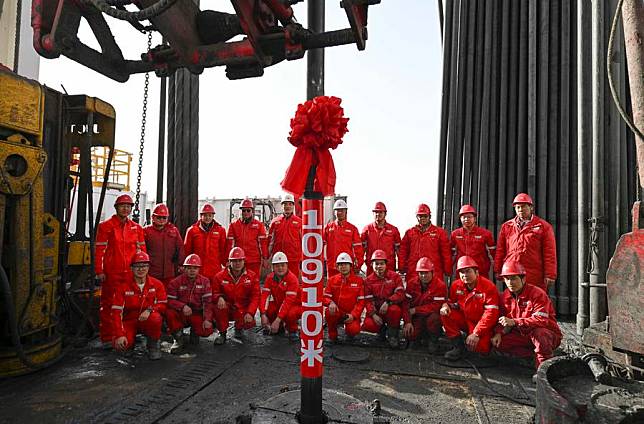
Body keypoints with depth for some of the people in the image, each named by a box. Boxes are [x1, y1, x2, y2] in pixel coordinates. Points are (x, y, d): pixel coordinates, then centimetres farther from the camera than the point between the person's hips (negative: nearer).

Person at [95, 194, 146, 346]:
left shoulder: (137, 228, 12)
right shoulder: (106, 226, 1)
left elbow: (142, 250, 15)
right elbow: (99, 250, -2)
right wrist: (99, 271, -8)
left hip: (131, 273, 3)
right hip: (111, 273, -3)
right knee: (108, 305, 2)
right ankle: (107, 338, 10)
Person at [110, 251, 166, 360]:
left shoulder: (156, 284, -4)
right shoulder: (123, 287, -7)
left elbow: (163, 305, -6)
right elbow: (117, 312, -11)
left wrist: (149, 310, -28)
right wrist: (120, 335, -21)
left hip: (148, 321, 0)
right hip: (129, 321, 0)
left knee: (155, 318, -36)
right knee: (120, 346, -27)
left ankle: (153, 344, -6)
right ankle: (131, 340, 13)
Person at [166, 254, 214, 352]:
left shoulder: (205, 281, -2)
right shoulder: (176, 282, -4)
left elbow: (208, 302, -7)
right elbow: (170, 301, -12)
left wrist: (207, 319, -19)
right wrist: (182, 306, -31)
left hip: (197, 315, 0)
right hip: (180, 315, 0)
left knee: (207, 331, -24)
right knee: (169, 312, -32)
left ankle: (194, 332, 16)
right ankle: (178, 339, -6)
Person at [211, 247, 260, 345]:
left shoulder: (252, 276, -4)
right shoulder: (220, 276, -4)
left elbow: (255, 297, -6)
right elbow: (214, 293, -1)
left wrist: (250, 313, -19)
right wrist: (219, 297, -27)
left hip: (243, 310, 0)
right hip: (226, 308, 0)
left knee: (249, 323, -27)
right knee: (217, 305, -31)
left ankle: (239, 328, 15)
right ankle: (222, 333, -8)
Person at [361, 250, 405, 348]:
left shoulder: (395, 276, -2)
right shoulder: (368, 280, 4)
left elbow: (400, 294, -13)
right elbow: (368, 300, 0)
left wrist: (388, 302, -28)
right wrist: (373, 314, -16)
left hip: (392, 307, -2)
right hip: (376, 310, 2)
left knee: (394, 310, -38)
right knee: (368, 325, -25)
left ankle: (392, 335, -9)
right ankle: (382, 329, 14)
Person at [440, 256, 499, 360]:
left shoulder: (489, 287, -19)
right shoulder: (456, 285, -4)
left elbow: (491, 313, -23)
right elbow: (451, 301, 12)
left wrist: (476, 333, -27)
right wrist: (445, 305, -16)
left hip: (481, 324, -4)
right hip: (464, 320, 5)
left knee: (479, 347, -28)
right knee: (445, 314, -19)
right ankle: (458, 346, -8)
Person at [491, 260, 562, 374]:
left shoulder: (537, 294, -20)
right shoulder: (505, 296, 0)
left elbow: (541, 320, -32)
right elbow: (503, 319, 9)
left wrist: (514, 322, -37)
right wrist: (498, 333, -12)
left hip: (549, 334, -6)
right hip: (523, 335, 6)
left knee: (538, 333, -40)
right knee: (499, 343, -15)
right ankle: (533, 357, -9)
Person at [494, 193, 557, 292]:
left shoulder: (543, 226, 4)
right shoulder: (506, 226, 12)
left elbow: (549, 253, -1)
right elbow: (500, 251, 12)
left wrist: (550, 275, -7)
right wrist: (498, 271, 7)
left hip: (535, 278, -2)